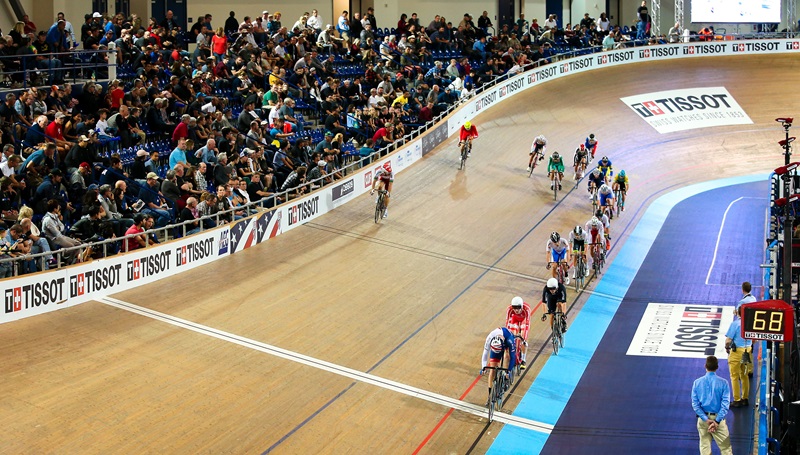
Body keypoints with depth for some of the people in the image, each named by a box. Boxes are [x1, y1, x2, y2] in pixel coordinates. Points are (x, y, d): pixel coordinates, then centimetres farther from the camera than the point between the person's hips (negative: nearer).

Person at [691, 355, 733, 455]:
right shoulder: (723, 383, -9)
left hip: (703, 419, 2)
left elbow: (695, 404, -6)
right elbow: (725, 404, -13)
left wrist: (706, 419, -9)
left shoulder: (697, 382, -4)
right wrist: (717, 421, -13)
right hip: (718, 418, -2)